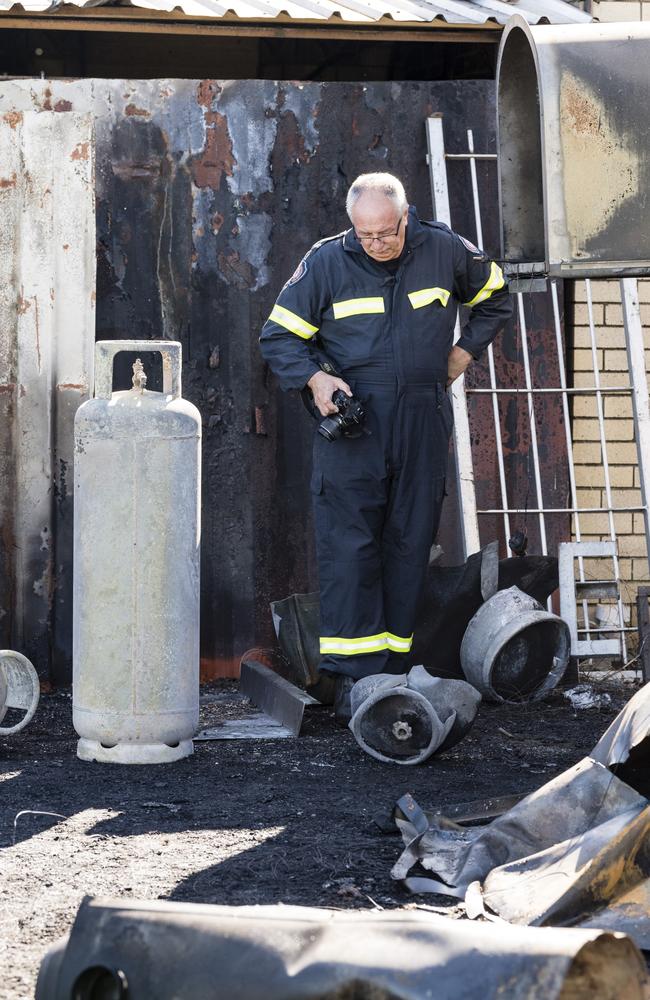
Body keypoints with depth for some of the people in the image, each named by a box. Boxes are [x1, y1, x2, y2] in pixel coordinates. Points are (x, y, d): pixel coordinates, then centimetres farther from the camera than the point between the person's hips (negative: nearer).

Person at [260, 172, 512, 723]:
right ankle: (353, 675, -10)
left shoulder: (445, 250, 2)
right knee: (348, 542, -10)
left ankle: (393, 668, 10)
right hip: (352, 419, -2)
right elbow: (279, 336, 4)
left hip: (423, 421, 2)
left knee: (411, 542, 4)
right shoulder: (326, 262, -3)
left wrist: (462, 353, 11)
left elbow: (495, 297, 21)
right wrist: (315, 379, -12)